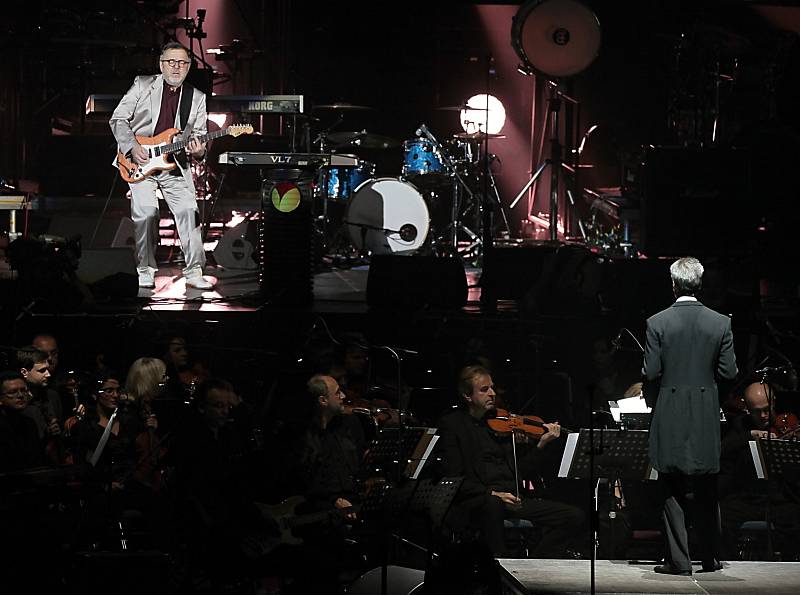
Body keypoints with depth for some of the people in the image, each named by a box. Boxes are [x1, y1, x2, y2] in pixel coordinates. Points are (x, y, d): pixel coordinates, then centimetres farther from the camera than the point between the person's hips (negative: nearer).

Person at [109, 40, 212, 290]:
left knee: (189, 211, -11)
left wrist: (198, 150, -13)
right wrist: (132, 147, -12)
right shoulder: (142, 85, 2)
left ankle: (194, 271, -3)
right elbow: (118, 119, 2)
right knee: (145, 211, -17)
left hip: (175, 166, 2)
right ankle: (145, 270, -3)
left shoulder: (197, 98, 9)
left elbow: (198, 136, 11)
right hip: (139, 163, -2)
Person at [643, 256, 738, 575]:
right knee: (707, 493, 13)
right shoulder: (720, 324, -4)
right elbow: (728, 372, -3)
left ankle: (678, 560, 2)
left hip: (670, 417, -2)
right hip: (706, 417, 2)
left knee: (672, 491, 4)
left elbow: (651, 372, -9)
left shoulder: (657, 323, -9)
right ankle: (710, 557, 18)